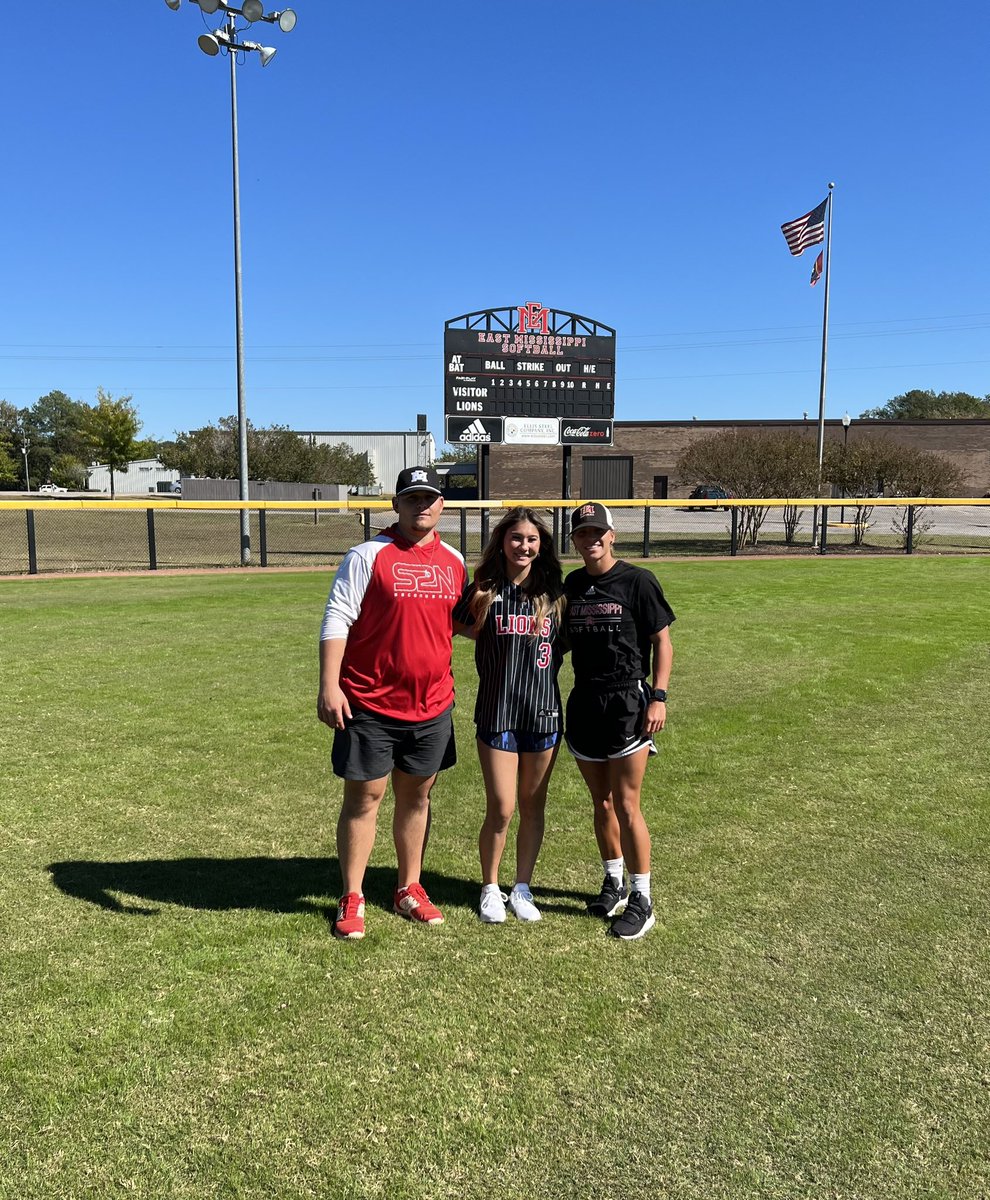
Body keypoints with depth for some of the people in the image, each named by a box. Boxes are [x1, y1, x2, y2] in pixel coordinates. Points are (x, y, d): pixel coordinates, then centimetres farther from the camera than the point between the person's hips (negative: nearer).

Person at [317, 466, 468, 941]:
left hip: (432, 705, 5)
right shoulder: (368, 555, -7)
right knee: (364, 797, 4)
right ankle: (352, 899, 19)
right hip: (370, 705, -4)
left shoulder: (453, 561, 9)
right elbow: (336, 620, -10)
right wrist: (329, 687, -17)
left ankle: (409, 890, 30)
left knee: (416, 796, 14)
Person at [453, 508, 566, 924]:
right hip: (496, 714, -2)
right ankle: (490, 890, 21)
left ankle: (522, 889, 28)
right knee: (500, 808, -1)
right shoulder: (485, 591, -2)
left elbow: (564, 642, 13)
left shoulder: (553, 591, 4)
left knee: (532, 806, 11)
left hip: (543, 711, 2)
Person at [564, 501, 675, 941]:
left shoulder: (637, 581, -6)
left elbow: (662, 642, -4)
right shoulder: (572, 584, 9)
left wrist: (658, 697, -13)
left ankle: (641, 898, 10)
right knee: (601, 802, 14)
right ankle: (613, 880, 31)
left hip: (628, 700, -5)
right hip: (583, 703, 5)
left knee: (626, 805, -4)